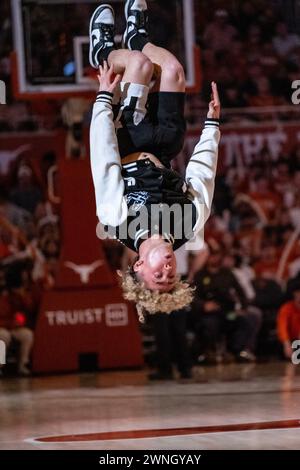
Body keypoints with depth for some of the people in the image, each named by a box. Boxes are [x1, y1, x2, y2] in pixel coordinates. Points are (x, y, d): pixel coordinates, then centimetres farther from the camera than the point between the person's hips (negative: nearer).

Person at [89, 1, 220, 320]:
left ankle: (104, 51, 29)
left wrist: (104, 96, -32)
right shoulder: (190, 224, -32)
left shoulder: (119, 220, -40)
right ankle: (137, 38, 32)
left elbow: (105, 162, -36)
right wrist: (212, 121, -11)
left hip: (127, 149, -2)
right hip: (159, 152, 2)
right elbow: (202, 171, -19)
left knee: (140, 63, -10)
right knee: (171, 69, -6)